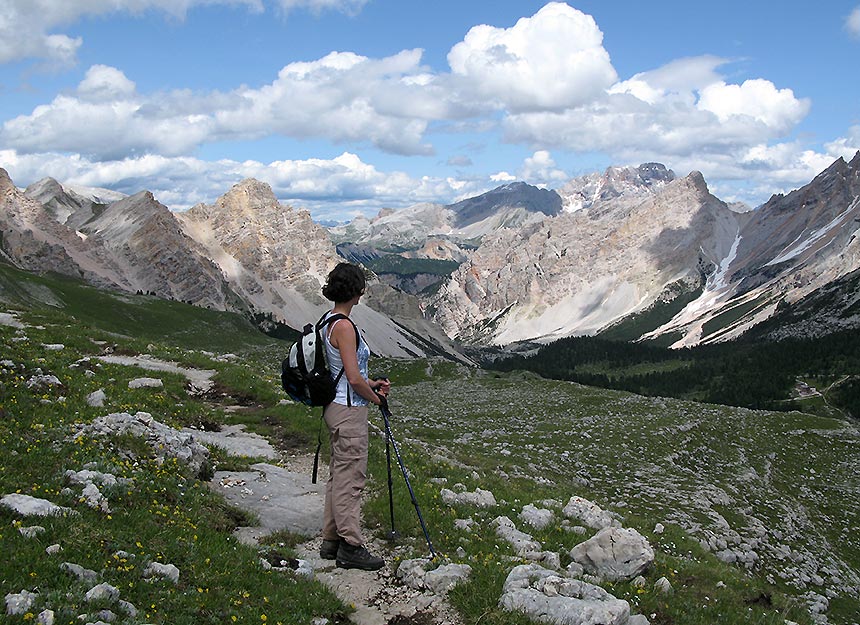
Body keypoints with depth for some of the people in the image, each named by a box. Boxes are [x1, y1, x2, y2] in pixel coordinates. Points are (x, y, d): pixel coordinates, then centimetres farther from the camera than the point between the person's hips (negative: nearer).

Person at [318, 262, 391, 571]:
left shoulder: (329, 321, 10)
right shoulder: (344, 326, -20)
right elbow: (353, 379, -21)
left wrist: (371, 383, 12)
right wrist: (375, 398, -5)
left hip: (336, 406, 10)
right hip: (349, 410, -10)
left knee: (338, 475, 15)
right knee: (350, 478, -2)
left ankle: (332, 540, 23)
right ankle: (351, 546, 5)